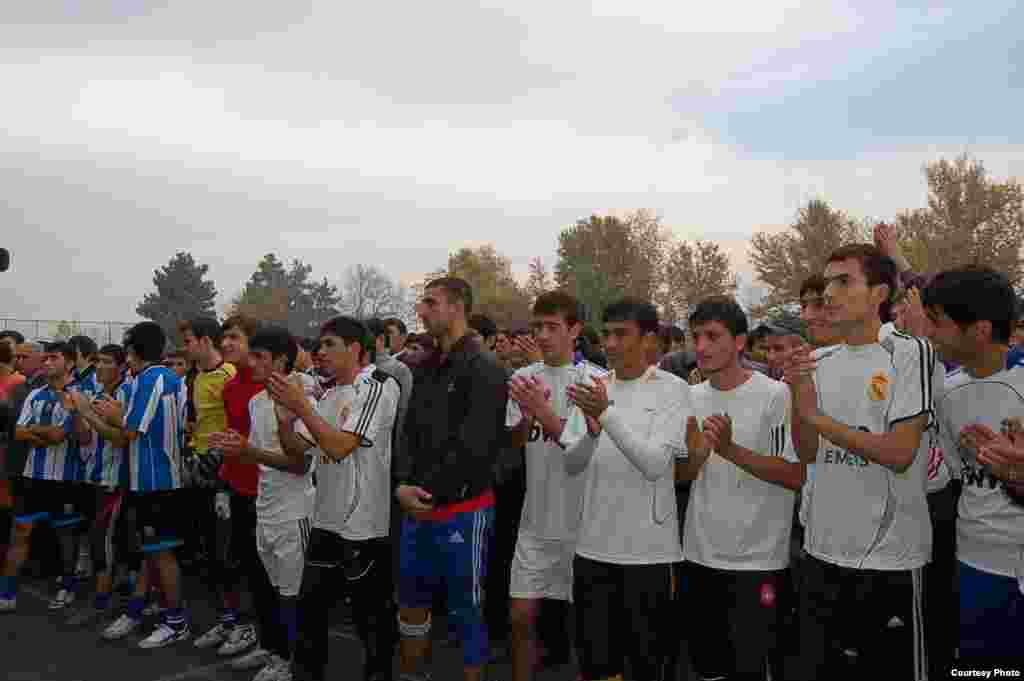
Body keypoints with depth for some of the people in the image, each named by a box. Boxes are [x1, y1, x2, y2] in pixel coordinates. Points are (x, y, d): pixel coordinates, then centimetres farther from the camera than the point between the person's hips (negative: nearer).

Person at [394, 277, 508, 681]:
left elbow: (474, 449, -19)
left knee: (466, 612, 6)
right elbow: (412, 434, 10)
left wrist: (430, 494, -15)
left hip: (462, 510, -7)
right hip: (417, 510, 8)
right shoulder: (425, 368, 12)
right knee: (411, 604, 19)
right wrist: (403, 484, -6)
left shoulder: (483, 369, -12)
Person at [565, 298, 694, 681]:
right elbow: (571, 465, 2)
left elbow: (655, 464, -18)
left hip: (648, 549, -4)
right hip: (593, 546, 4)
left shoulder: (672, 389, -6)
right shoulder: (595, 388, 7)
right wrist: (592, 430, -17)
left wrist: (607, 414, -25)